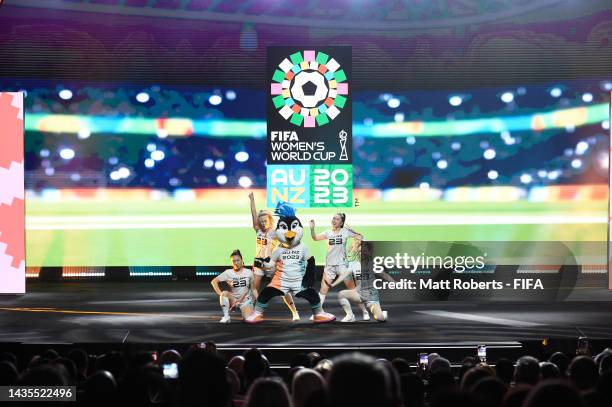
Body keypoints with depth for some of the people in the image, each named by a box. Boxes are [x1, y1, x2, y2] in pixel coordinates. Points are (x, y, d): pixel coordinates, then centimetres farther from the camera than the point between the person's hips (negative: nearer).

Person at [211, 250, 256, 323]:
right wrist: (220, 293, -18)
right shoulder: (228, 273, -3)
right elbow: (214, 281, -5)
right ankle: (226, 317, -21)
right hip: (233, 300, 0)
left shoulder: (249, 272, 1)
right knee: (224, 294, -32)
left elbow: (253, 289, 6)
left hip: (246, 300, 0)